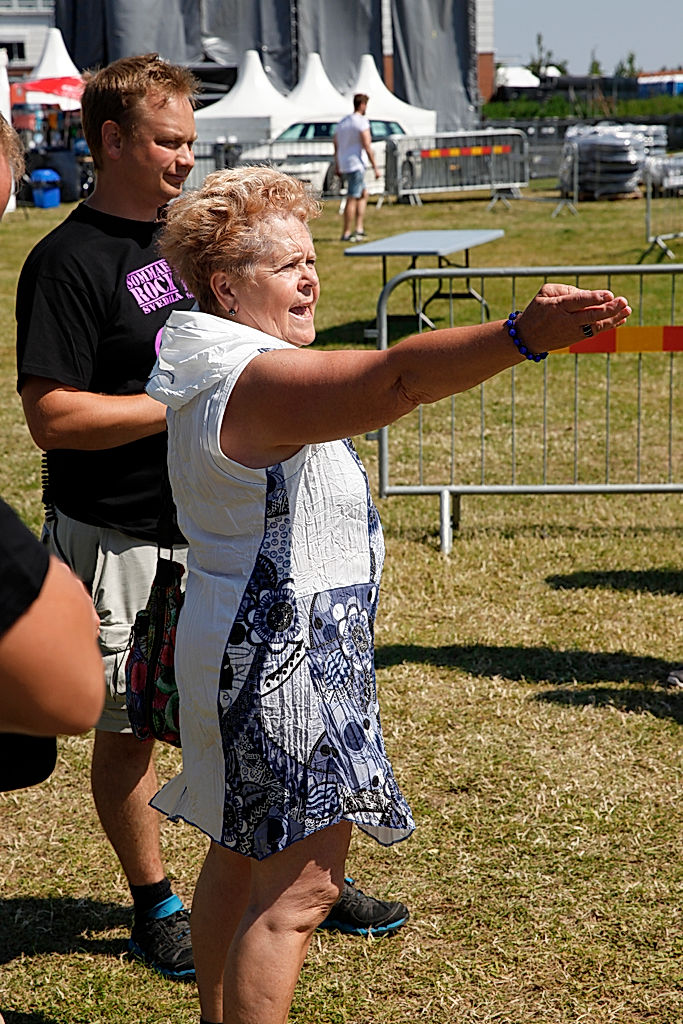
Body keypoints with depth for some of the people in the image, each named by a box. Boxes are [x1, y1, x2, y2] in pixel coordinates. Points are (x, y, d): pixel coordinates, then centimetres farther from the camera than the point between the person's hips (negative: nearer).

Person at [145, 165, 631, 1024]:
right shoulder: (259, 379, -23)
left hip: (245, 651, 11)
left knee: (241, 856, 22)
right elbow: (395, 379, -40)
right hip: (281, 659, -11)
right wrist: (523, 337, -51)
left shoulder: (204, 370, 10)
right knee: (299, 887, -7)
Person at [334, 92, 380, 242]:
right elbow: (367, 147, -15)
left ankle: (359, 228, 12)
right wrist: (375, 167, -12)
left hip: (344, 166, 9)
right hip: (356, 165, -9)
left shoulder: (342, 122, 14)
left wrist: (337, 166, 25)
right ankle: (346, 233, -5)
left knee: (363, 194, 19)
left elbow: (336, 145, 18)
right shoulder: (362, 122, -11)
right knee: (352, 199, -6)